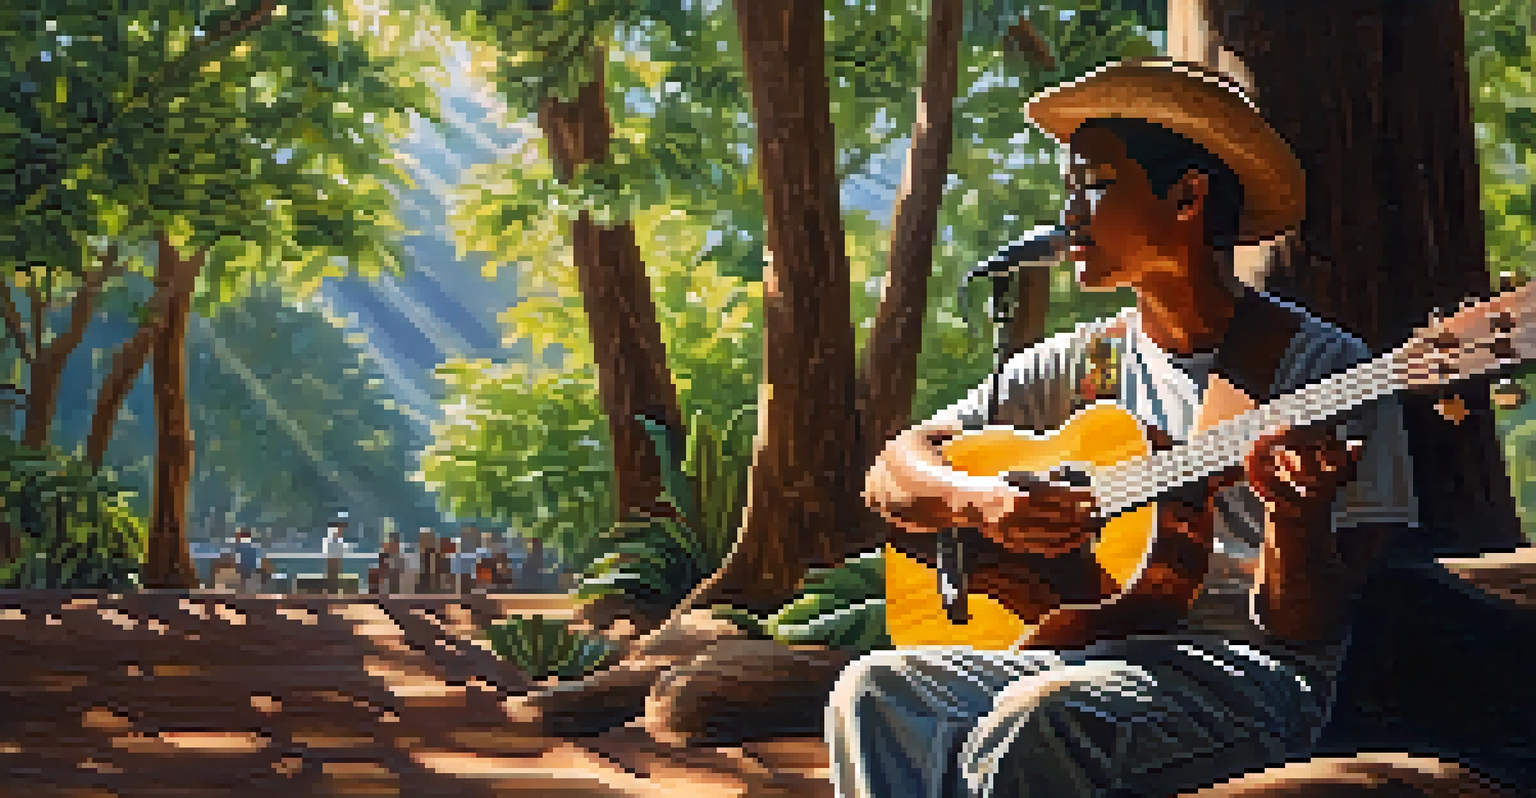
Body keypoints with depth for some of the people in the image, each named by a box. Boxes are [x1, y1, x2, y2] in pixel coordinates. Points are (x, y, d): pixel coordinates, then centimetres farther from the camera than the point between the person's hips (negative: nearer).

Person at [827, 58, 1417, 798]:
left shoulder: (1329, 373, -4)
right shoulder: (1080, 364, 12)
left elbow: (1307, 629, -7)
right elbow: (891, 476, 8)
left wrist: (1296, 512, -29)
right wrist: (982, 501, -14)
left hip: (1246, 669, -5)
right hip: (1073, 652, 5)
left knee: (1030, 726, -34)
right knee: (872, 690, -20)